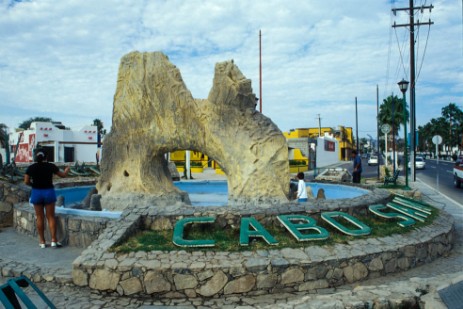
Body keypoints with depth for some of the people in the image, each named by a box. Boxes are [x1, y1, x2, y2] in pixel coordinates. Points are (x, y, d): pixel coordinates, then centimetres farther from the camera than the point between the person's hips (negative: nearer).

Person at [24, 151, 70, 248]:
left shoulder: (31, 168, -1)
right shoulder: (51, 166, -2)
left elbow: (26, 182, -5)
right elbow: (63, 175, 8)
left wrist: (34, 184, 14)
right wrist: (66, 170, 29)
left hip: (36, 192, 1)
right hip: (49, 192, -1)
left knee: (40, 217, 9)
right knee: (51, 217, 3)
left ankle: (42, 241, 13)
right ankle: (53, 240, 1)